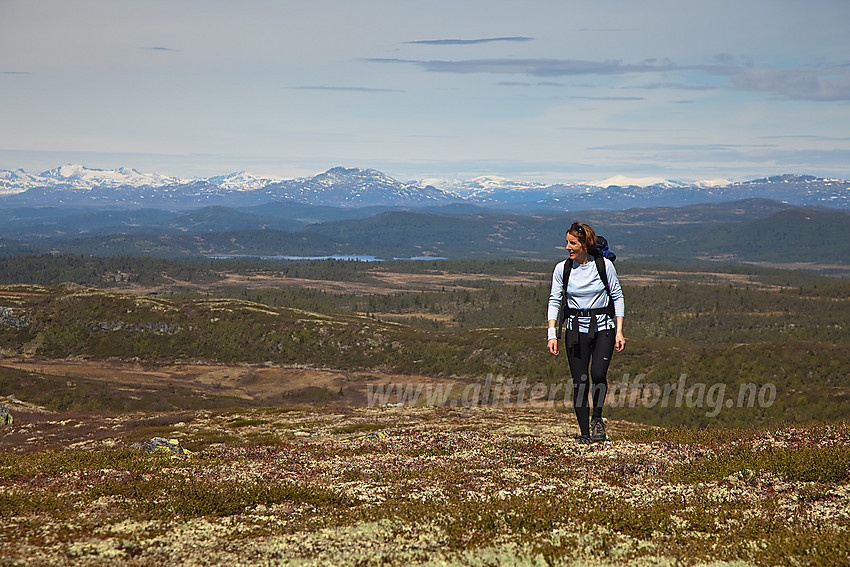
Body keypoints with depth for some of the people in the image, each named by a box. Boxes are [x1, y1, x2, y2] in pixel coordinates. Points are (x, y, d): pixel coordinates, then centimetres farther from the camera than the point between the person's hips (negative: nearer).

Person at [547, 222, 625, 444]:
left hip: (603, 327, -1)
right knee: (580, 382, -3)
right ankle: (584, 433, 8)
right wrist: (552, 334, -9)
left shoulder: (604, 265, -5)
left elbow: (618, 297, 1)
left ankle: (597, 418, 4)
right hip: (576, 329, 1)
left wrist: (619, 331, -3)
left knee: (598, 373, -21)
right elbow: (554, 301, 1)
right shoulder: (562, 269, -1)